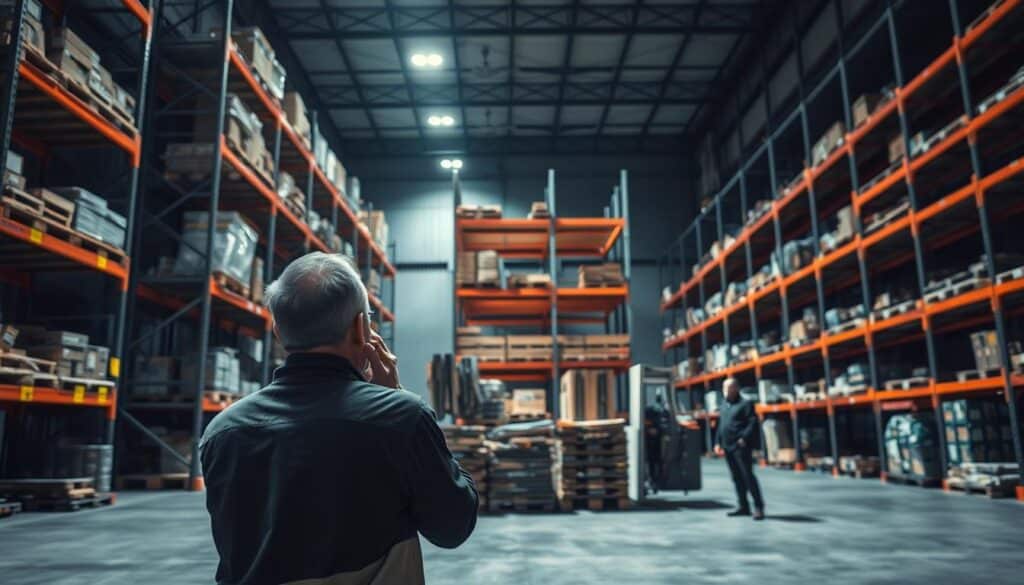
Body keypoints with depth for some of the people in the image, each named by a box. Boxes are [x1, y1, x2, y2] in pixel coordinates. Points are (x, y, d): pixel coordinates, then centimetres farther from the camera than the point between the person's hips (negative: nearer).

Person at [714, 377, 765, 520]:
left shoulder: (745, 404, -4)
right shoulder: (723, 406, 18)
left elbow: (753, 422, -13)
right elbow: (720, 425, 22)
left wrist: (744, 438, -21)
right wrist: (718, 442, 15)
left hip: (741, 446, -7)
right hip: (728, 447, 8)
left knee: (748, 476, -8)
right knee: (736, 477, 11)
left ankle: (759, 507, -2)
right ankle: (744, 506, 18)